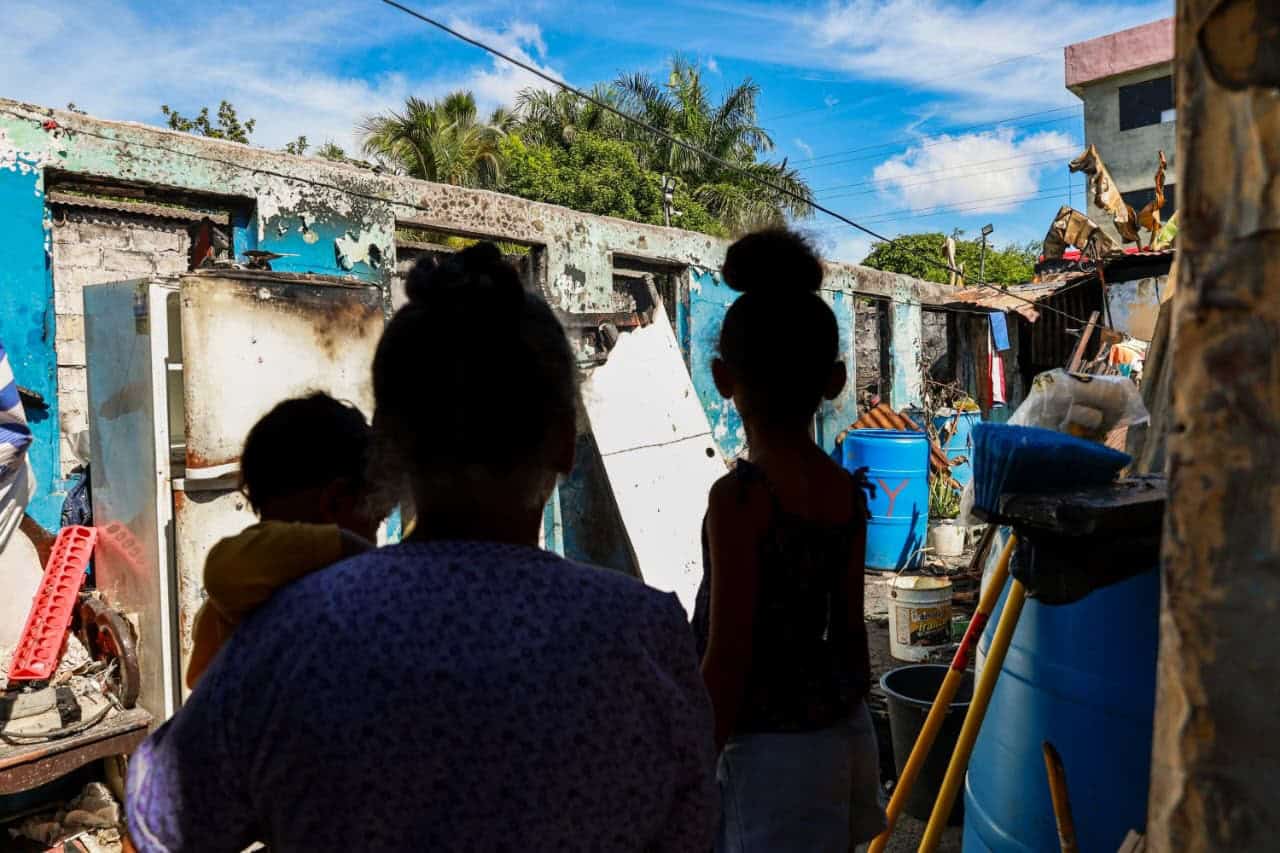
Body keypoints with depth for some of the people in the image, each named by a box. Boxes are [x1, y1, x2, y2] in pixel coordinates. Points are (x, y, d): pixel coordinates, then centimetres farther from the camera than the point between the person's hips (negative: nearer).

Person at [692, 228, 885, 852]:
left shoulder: (739, 497, -22)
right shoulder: (846, 491, -3)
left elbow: (726, 659, -19)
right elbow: (848, 627, 7)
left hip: (772, 750, -7)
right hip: (843, 731, 7)